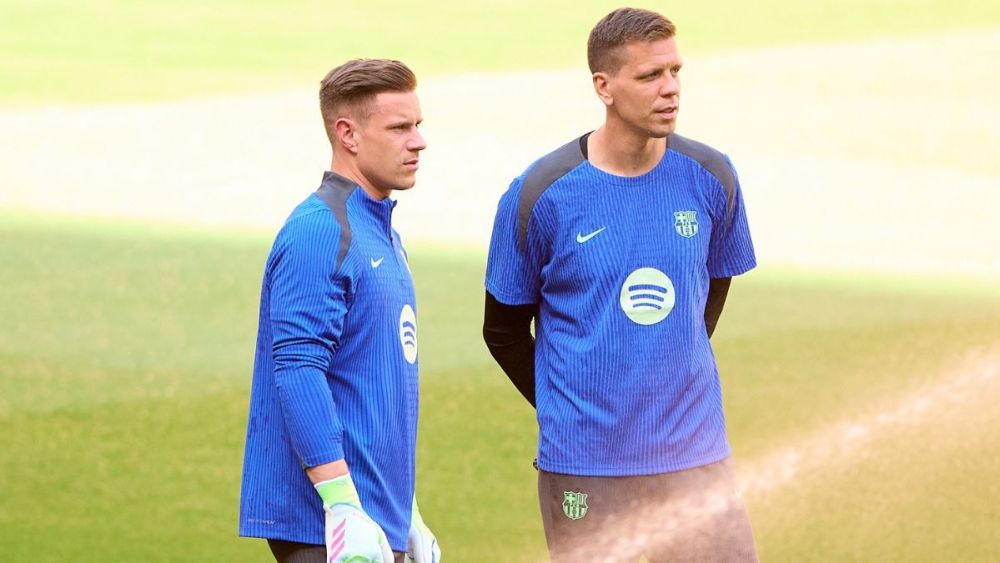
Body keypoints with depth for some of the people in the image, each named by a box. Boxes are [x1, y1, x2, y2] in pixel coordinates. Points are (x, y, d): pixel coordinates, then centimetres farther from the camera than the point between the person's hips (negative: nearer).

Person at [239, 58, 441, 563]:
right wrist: (343, 503, -26)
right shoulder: (319, 232, -14)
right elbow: (297, 370, -21)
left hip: (377, 518, 10)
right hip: (320, 521, -10)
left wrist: (404, 512, 23)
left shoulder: (382, 233, 17)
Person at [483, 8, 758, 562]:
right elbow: (504, 330, 3)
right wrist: (568, 410, 6)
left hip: (695, 458, 3)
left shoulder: (710, 178, 0)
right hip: (584, 469, -2)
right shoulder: (540, 195, -8)